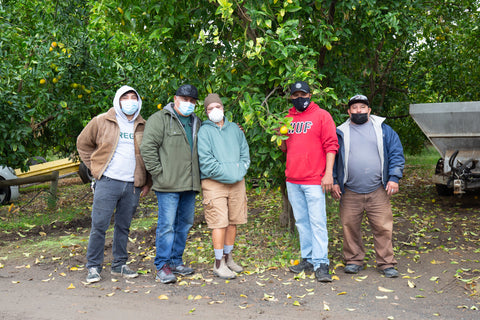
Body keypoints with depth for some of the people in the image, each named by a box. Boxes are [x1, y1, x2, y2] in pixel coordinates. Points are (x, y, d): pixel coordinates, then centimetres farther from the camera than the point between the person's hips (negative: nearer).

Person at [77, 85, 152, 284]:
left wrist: (148, 183, 11)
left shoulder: (142, 127, 11)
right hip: (107, 181, -3)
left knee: (123, 227, 11)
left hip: (132, 185, 3)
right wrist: (94, 166, 4)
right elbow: (83, 143, 13)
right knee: (99, 226, -3)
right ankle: (93, 267, 8)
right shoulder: (102, 122, 3)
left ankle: (119, 265, 23)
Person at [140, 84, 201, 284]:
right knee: (167, 224, -7)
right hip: (168, 185, -7)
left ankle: (176, 262, 24)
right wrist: (158, 173, -14)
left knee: (185, 223, 13)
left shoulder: (196, 122, 19)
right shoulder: (160, 119, -3)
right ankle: (162, 266, 2)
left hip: (189, 184, 7)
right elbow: (147, 147, -11)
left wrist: (197, 177, 14)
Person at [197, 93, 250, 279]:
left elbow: (245, 154, 13)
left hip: (237, 183, 5)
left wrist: (239, 170, -5)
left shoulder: (235, 129, 14)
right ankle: (219, 264, 2)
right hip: (214, 182, -5)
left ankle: (228, 258, 24)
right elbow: (206, 161, -9)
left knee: (233, 222, 10)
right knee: (220, 223, -7)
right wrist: (227, 172, -13)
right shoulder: (204, 131, 0)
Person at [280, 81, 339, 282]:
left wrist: (328, 173, -14)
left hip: (314, 180, -6)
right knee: (301, 221, 12)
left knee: (317, 222, -6)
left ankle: (321, 264, -2)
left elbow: (331, 145, -6)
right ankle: (308, 259, 21)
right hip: (292, 180, 6)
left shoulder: (321, 115, -1)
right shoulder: (287, 119, 15)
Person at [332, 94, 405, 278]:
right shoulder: (341, 133, 10)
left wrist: (394, 178, -2)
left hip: (378, 192, 0)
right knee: (350, 228, 4)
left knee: (383, 228, -2)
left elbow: (396, 154, 8)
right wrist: (334, 182, 5)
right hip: (350, 193, 1)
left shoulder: (383, 130, 10)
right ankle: (353, 261, 20)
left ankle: (386, 264, 10)